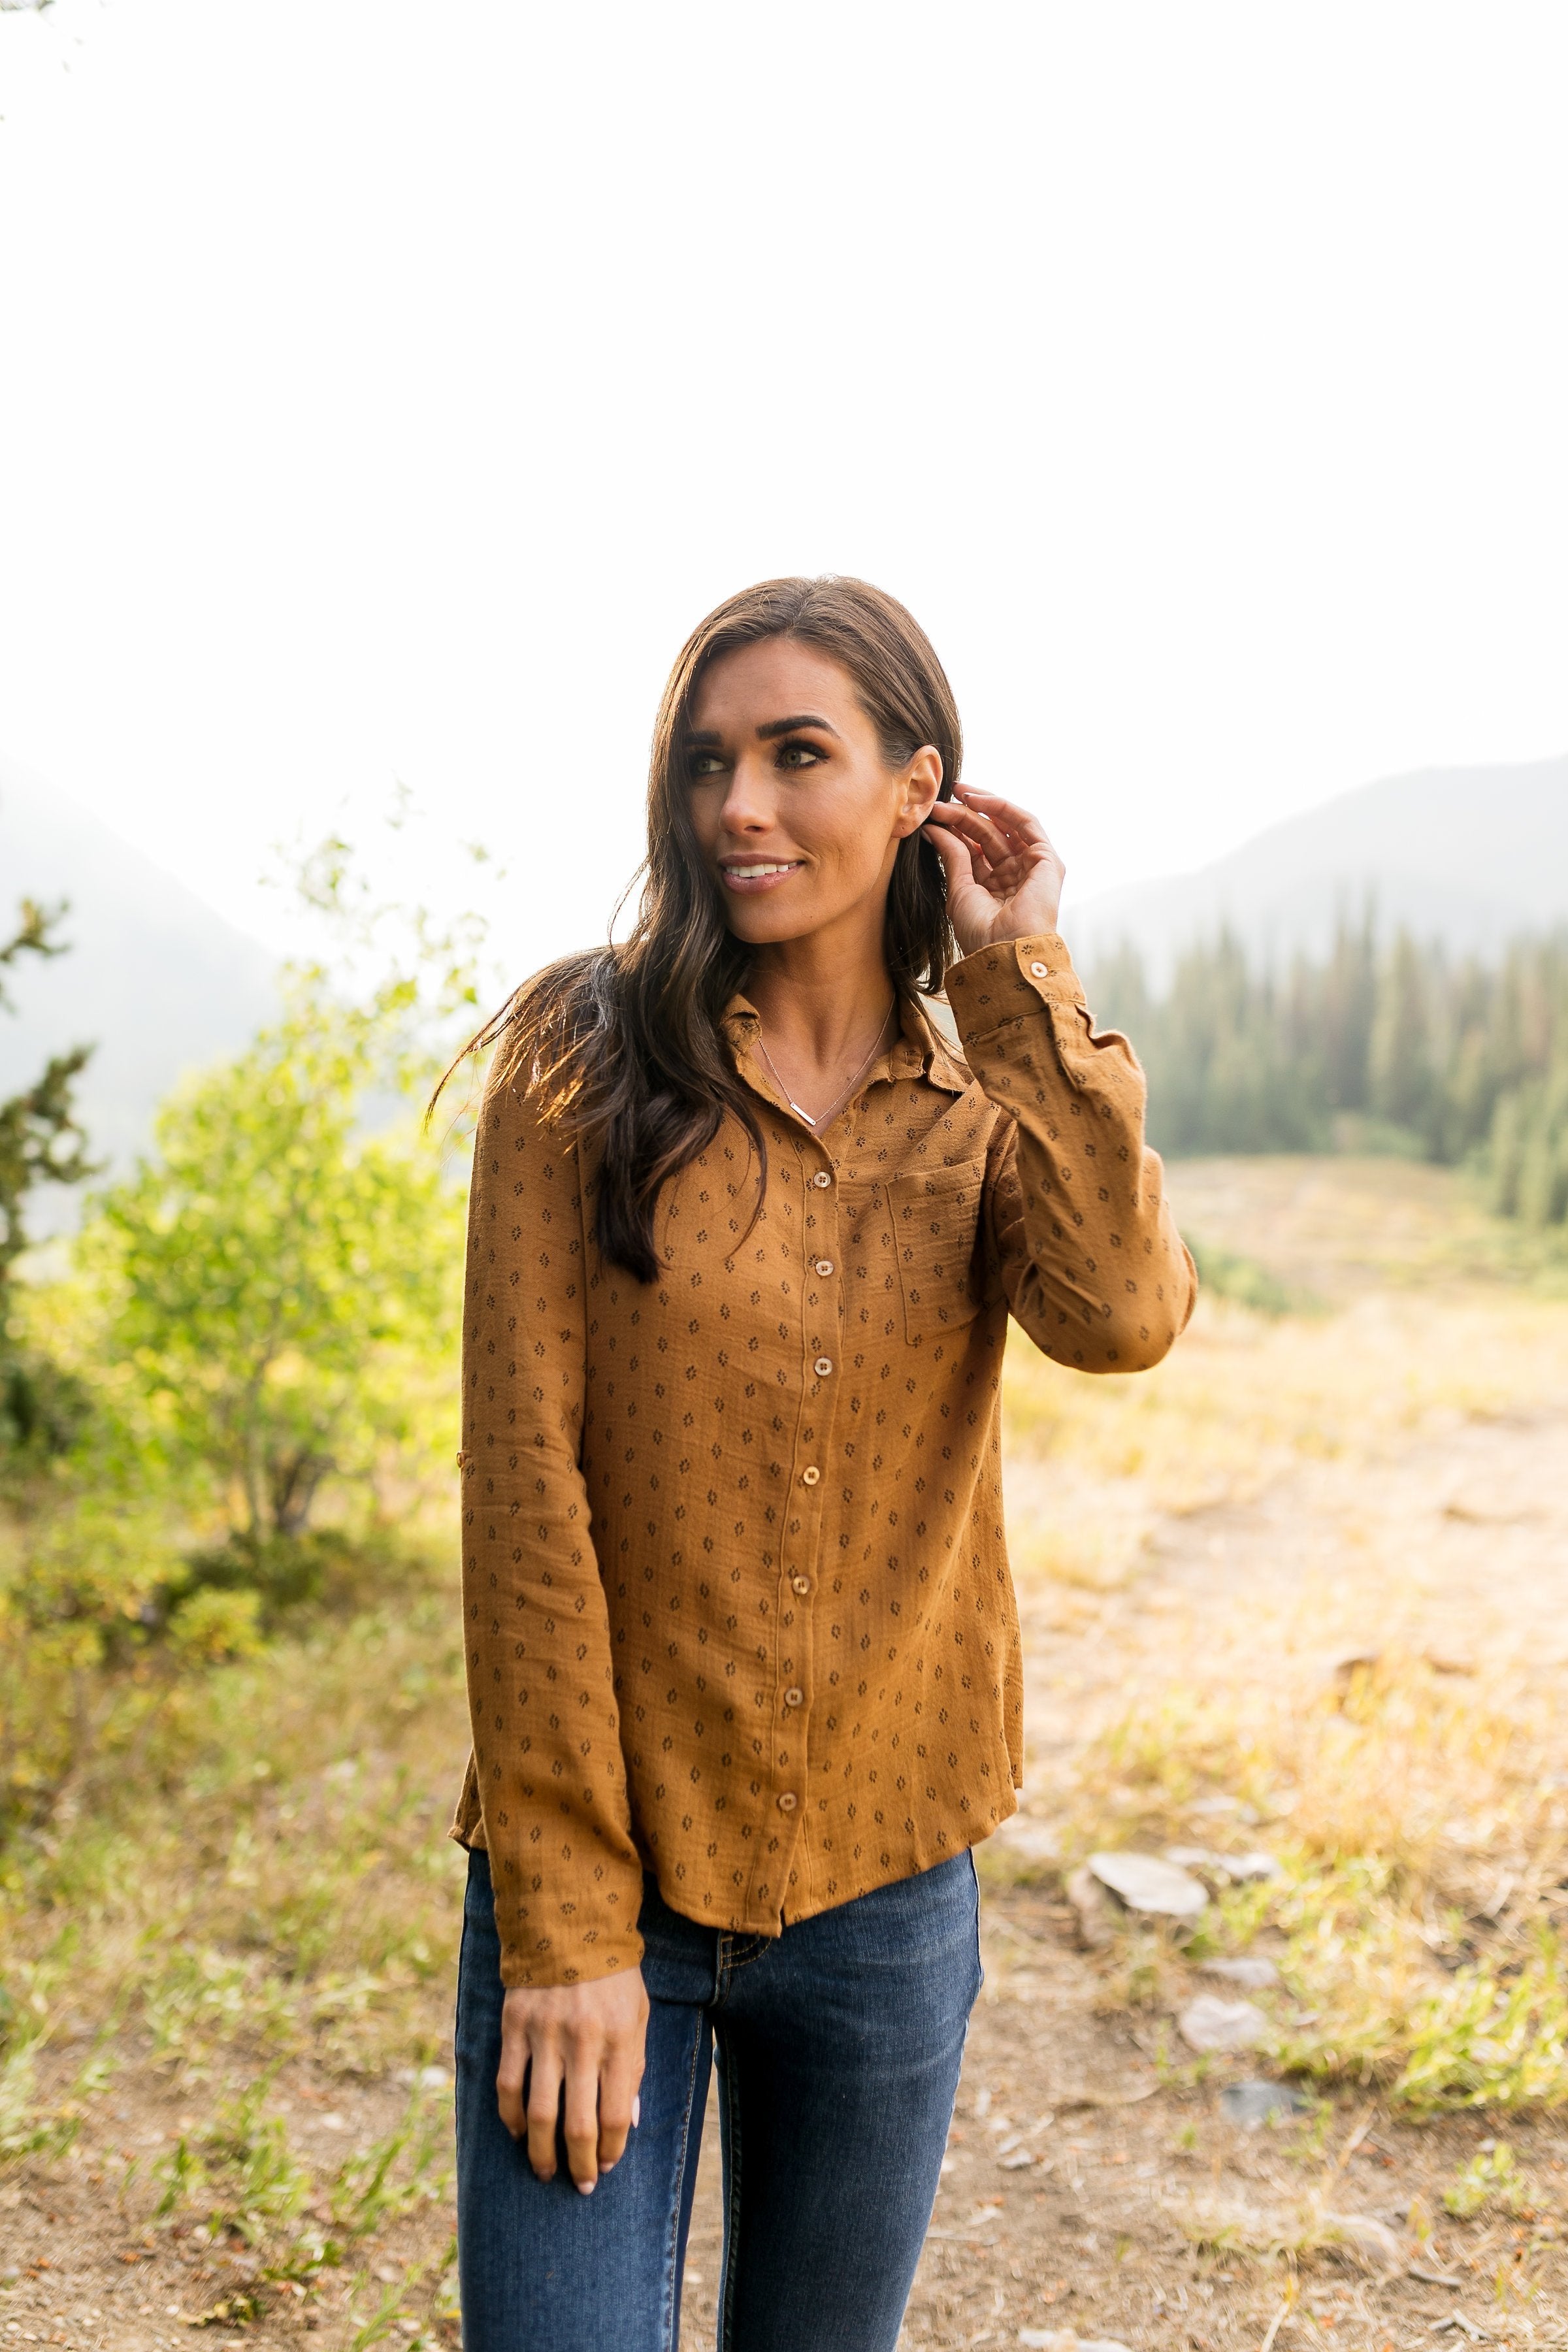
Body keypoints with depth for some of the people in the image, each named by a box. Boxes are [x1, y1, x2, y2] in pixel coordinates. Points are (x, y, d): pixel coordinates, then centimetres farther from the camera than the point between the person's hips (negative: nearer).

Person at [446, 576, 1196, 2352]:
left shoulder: (987, 1107, 3)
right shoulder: (585, 1064, -7)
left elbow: (1122, 1317, -19)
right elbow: (526, 1489, -11)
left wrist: (1018, 977, -11)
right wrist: (562, 1922, -13)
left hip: (885, 1892, 3)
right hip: (602, 1879, -3)